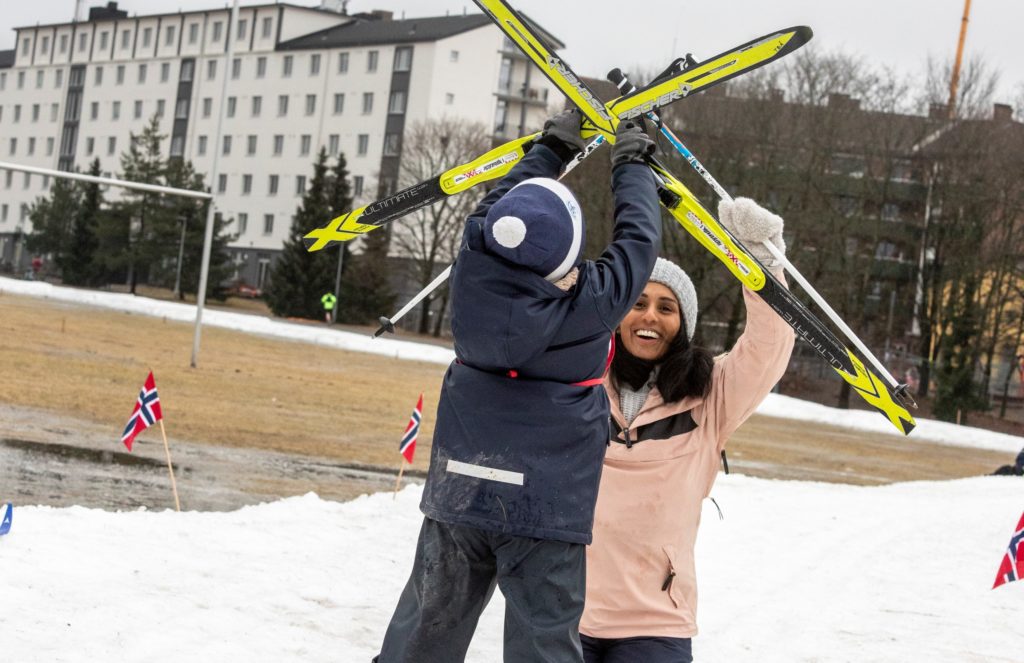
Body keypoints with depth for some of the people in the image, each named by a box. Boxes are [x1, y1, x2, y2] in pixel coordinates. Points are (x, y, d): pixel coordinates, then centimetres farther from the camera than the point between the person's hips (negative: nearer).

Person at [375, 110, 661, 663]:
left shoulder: (473, 271, -7)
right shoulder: (586, 305, -15)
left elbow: (500, 203, 13)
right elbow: (638, 239, 1)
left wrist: (554, 146, 26)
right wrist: (632, 163, 17)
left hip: (456, 492, 4)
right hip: (545, 510, -4)